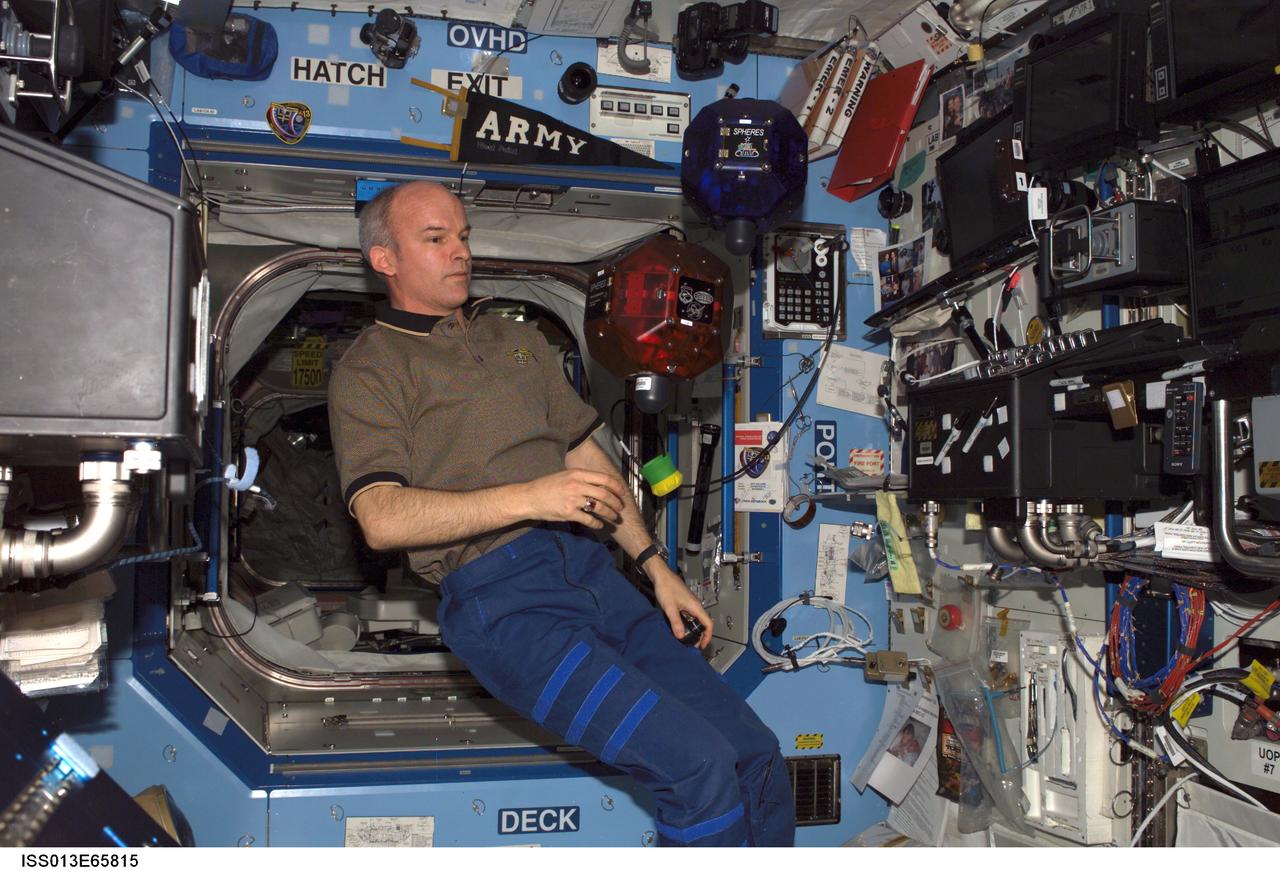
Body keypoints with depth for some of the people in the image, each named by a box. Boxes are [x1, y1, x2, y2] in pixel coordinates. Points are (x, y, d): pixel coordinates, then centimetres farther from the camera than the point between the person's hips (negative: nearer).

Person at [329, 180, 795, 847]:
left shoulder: (520, 341, 24)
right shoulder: (369, 369, 3)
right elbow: (381, 519, -11)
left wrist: (654, 564, 14)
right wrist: (529, 497, -20)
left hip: (586, 566, 7)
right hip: (496, 596, -6)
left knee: (755, 753, -3)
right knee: (696, 762, -20)